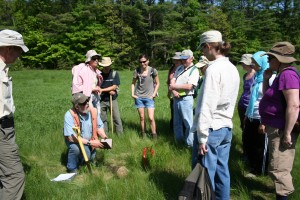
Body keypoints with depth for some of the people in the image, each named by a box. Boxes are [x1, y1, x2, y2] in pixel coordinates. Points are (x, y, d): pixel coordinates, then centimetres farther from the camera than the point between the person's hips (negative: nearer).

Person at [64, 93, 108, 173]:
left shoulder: (93, 111, -16)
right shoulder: (69, 115, -30)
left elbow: (99, 126, 0)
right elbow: (71, 137, -32)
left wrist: (105, 138, -17)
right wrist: (90, 142, -33)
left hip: (89, 141, 5)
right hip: (74, 141, -5)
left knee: (91, 158, -10)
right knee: (75, 148, -34)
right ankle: (72, 168, -6)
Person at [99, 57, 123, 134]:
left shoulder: (114, 73, -4)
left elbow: (114, 86, -10)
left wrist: (102, 90, -15)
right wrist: (109, 91, -13)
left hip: (112, 100, -1)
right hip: (101, 100, 1)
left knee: (117, 118, 1)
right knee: (103, 119, 9)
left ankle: (120, 134, 9)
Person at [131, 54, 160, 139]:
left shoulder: (153, 71, -7)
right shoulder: (137, 71, -2)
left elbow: (157, 83, 3)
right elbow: (133, 83, 10)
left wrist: (154, 94, -6)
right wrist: (132, 94, 0)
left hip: (149, 97, -2)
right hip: (139, 97, 2)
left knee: (151, 118, -8)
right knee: (142, 117, 10)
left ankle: (154, 136, 5)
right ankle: (143, 135, 24)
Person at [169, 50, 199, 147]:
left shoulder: (194, 71, -8)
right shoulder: (179, 68, 13)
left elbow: (189, 86, -18)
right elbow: (172, 80, 7)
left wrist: (174, 87, -10)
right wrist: (174, 91, -12)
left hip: (186, 99, -7)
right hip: (176, 99, 7)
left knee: (188, 123, -3)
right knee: (177, 122, 16)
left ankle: (189, 144, 7)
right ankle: (179, 141, 30)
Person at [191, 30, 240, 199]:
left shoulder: (213, 69, -16)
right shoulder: (233, 69, 10)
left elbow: (207, 106, -18)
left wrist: (202, 137, -15)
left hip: (211, 129, -8)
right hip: (226, 128, 8)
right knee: (222, 171, 16)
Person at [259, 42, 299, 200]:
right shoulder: (282, 75, 13)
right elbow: (268, 97, 23)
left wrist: (287, 133, -26)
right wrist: (266, 78, 9)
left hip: (281, 129, -11)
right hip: (275, 128, 11)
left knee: (278, 169, -3)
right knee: (280, 167, 21)